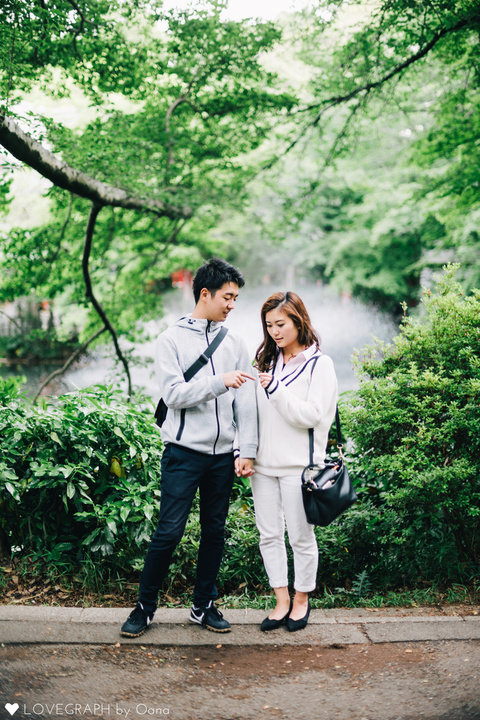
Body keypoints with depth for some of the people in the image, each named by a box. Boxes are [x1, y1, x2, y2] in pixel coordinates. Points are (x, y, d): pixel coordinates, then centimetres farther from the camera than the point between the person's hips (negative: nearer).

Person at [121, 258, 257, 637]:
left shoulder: (234, 343, 10)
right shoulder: (173, 339, -1)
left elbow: (246, 402, 6)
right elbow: (173, 393, -12)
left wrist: (248, 451, -1)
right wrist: (219, 382, -21)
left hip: (222, 454, 4)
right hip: (184, 451, -4)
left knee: (215, 532, 10)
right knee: (169, 532, -3)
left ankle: (204, 605, 25)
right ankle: (145, 606, 14)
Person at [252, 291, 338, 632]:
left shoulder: (319, 364, -5)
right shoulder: (267, 360, 12)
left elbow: (312, 415, -12)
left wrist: (277, 390, -21)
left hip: (298, 465, -5)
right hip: (264, 463, 5)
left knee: (301, 536, 6)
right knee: (269, 535, 9)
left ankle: (302, 599, 24)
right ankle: (282, 601, 21)